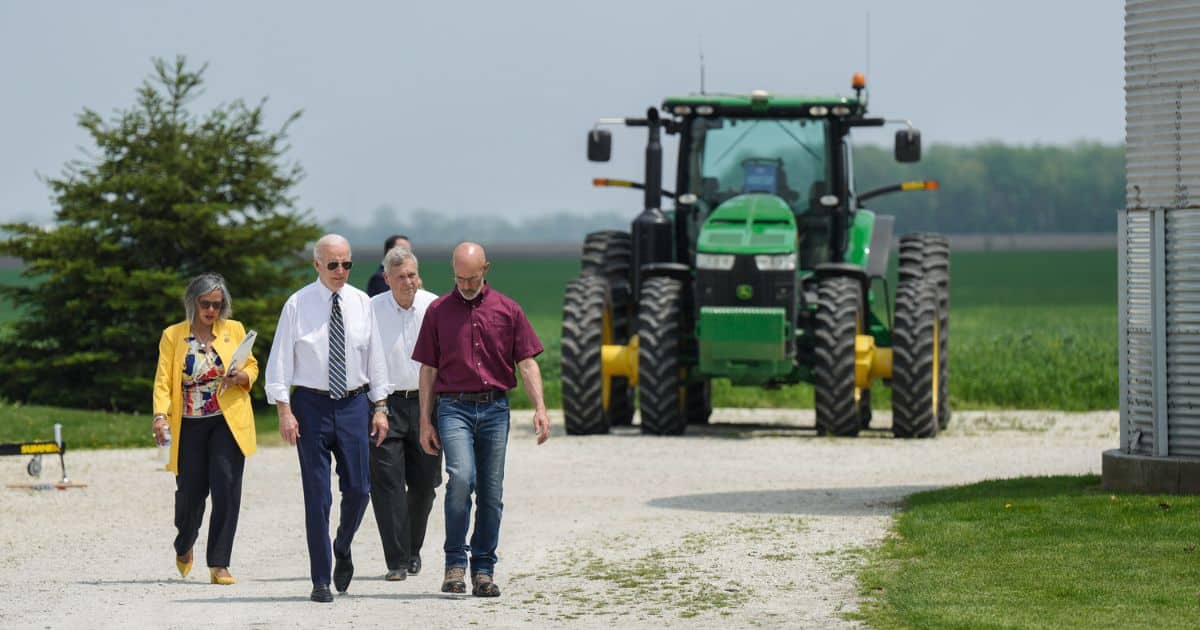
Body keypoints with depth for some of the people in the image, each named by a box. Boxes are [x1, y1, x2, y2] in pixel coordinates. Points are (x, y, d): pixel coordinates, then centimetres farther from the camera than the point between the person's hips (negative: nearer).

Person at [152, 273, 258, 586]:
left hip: (228, 422, 0)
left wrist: (241, 377, -8)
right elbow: (164, 379, -2)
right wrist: (160, 415, -17)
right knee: (190, 490, 3)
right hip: (189, 424, 0)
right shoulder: (173, 336, 4)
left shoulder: (234, 330, 8)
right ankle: (184, 546, 36)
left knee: (226, 488, -11)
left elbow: (252, 367, 16)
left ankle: (219, 564, -7)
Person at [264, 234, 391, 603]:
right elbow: (280, 360, -3)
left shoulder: (361, 303, 5)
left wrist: (380, 407, 7)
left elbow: (374, 357, 11)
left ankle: (343, 550, 31)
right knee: (317, 494, -1)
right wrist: (284, 411, -10)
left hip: (354, 403, 3)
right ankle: (321, 580, 5)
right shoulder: (298, 305, -4)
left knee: (358, 489, 1)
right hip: (312, 404, -3)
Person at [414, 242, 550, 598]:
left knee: (491, 492, 3)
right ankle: (455, 562, -12)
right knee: (461, 477, -22)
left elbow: (527, 364, 5)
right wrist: (425, 421, 4)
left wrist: (540, 407, -7)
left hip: (495, 408, 2)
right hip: (454, 407, -2)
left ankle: (483, 570, 10)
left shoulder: (507, 310, 8)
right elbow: (428, 370, 8)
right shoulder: (438, 311, 7)